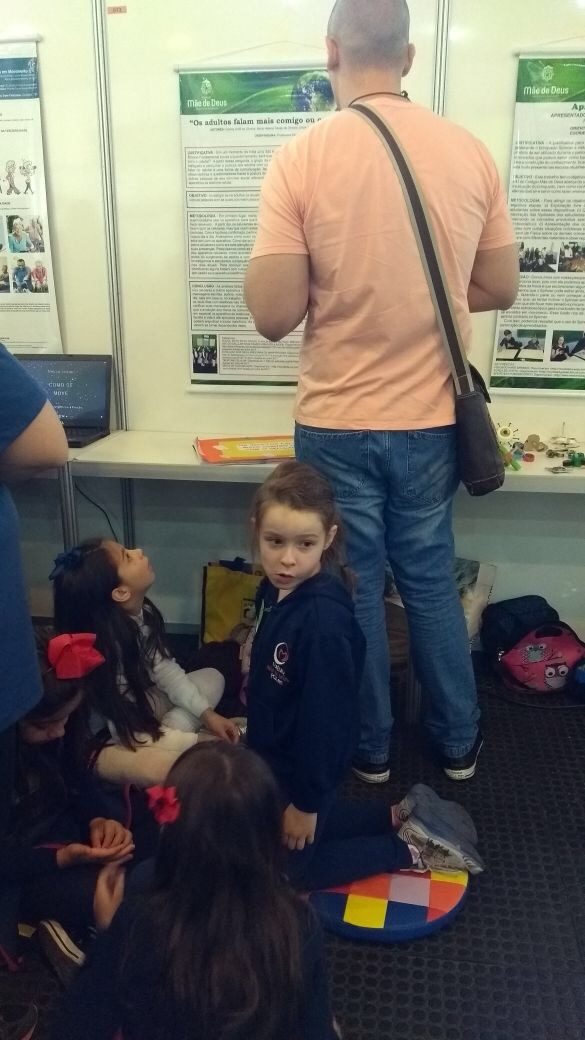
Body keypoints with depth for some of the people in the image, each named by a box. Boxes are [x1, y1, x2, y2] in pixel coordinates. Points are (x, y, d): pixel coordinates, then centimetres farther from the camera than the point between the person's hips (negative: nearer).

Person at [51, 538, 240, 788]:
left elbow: (165, 669, -1)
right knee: (162, 768, -38)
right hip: (108, 741, -9)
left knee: (212, 677, 4)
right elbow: (129, 734, -27)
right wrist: (200, 741, -22)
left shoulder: (141, 612, -13)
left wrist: (207, 714, -11)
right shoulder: (103, 649, -33)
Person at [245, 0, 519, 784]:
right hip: (433, 419, 3)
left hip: (338, 422, -3)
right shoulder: (469, 151, -2)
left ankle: (370, 748, 32)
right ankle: (458, 742, 35)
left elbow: (274, 315, -14)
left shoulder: (301, 158, -12)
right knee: (431, 580, 19)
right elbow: (500, 289, 6)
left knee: (353, 587, 14)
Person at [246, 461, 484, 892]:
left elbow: (324, 715, -27)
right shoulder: (277, 588, -9)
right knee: (284, 836, 29)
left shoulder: (322, 617, -35)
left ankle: (410, 851, 20)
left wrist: (307, 801, -17)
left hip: (304, 767, -8)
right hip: (277, 753, 8)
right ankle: (400, 817, 34)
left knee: (283, 869, 15)